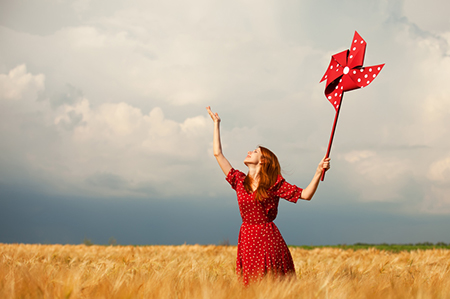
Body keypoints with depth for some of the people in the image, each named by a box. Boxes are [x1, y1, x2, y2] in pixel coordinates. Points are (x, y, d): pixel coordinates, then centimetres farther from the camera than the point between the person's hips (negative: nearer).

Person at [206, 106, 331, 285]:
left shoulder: (274, 183, 1)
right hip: (247, 241, 3)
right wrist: (216, 124, 17)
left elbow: (306, 195, -2)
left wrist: (319, 171, -13)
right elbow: (218, 153, 11)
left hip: (268, 239, -3)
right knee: (249, 285, 3)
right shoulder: (239, 181, 9)